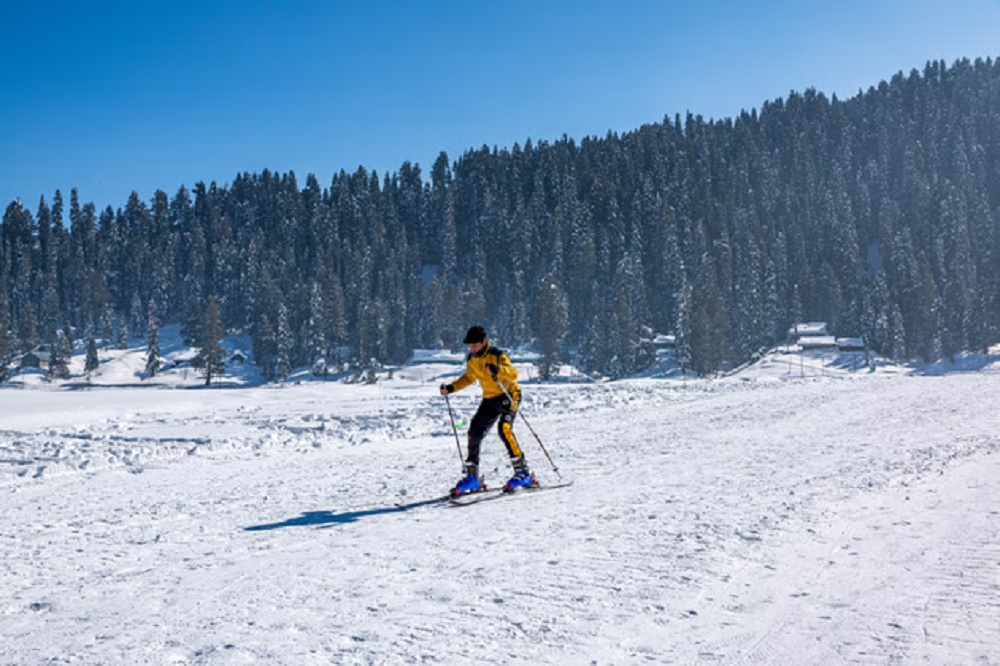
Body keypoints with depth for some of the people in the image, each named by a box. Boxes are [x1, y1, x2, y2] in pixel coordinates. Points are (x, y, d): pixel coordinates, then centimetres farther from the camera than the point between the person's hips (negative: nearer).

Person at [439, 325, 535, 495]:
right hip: (489, 399, 7)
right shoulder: (471, 360, 0)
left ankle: (522, 472, -23)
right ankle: (472, 477, 14)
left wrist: (497, 369, -54)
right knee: (474, 433, 1)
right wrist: (451, 388, 10)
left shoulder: (498, 355, -20)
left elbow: (513, 373, -36)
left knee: (504, 429, -28)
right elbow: (469, 377, 21)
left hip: (509, 395, -7)